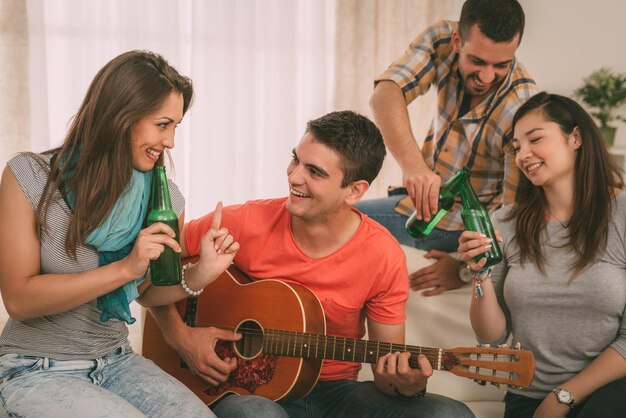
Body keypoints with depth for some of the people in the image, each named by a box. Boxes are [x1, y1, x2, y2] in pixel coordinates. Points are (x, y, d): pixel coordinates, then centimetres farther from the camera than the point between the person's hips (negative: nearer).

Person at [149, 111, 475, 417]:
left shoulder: (384, 257, -10)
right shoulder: (246, 224, -11)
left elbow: (387, 371, -3)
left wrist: (406, 385, -25)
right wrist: (179, 335, -10)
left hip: (333, 390, 2)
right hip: (246, 390, -1)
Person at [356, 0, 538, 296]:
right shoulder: (441, 40, -15)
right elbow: (385, 95, -31)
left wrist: (467, 270, -29)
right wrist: (412, 163, -48)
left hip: (464, 229, -5)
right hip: (417, 203, 6)